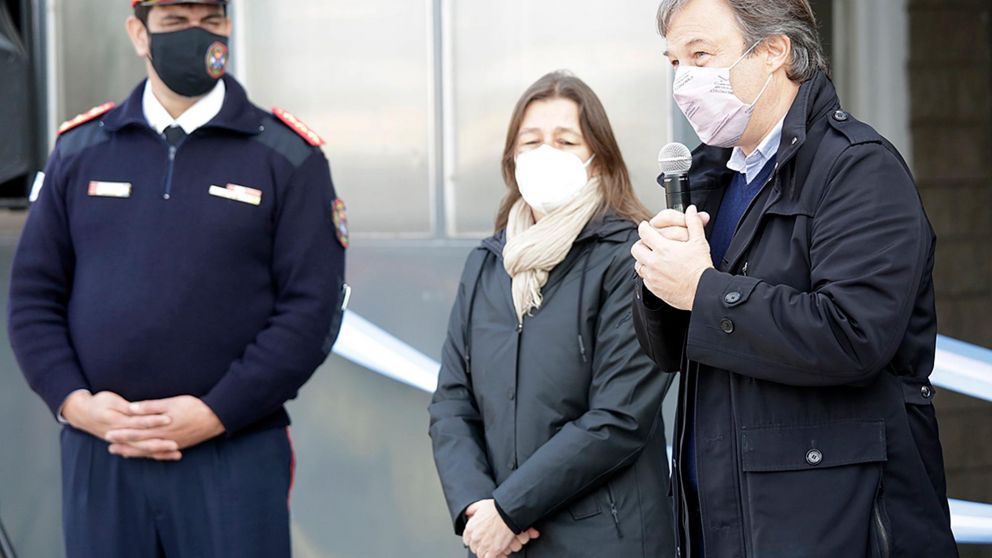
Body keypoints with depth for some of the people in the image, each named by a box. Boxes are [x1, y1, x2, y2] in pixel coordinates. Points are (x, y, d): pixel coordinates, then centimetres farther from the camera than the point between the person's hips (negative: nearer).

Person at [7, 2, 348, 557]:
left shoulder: (287, 157, 1)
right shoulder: (80, 151, 10)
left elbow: (312, 309, -5)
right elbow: (34, 295, 10)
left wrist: (215, 414, -12)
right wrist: (74, 401, -6)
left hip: (235, 456, -2)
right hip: (97, 456, 2)